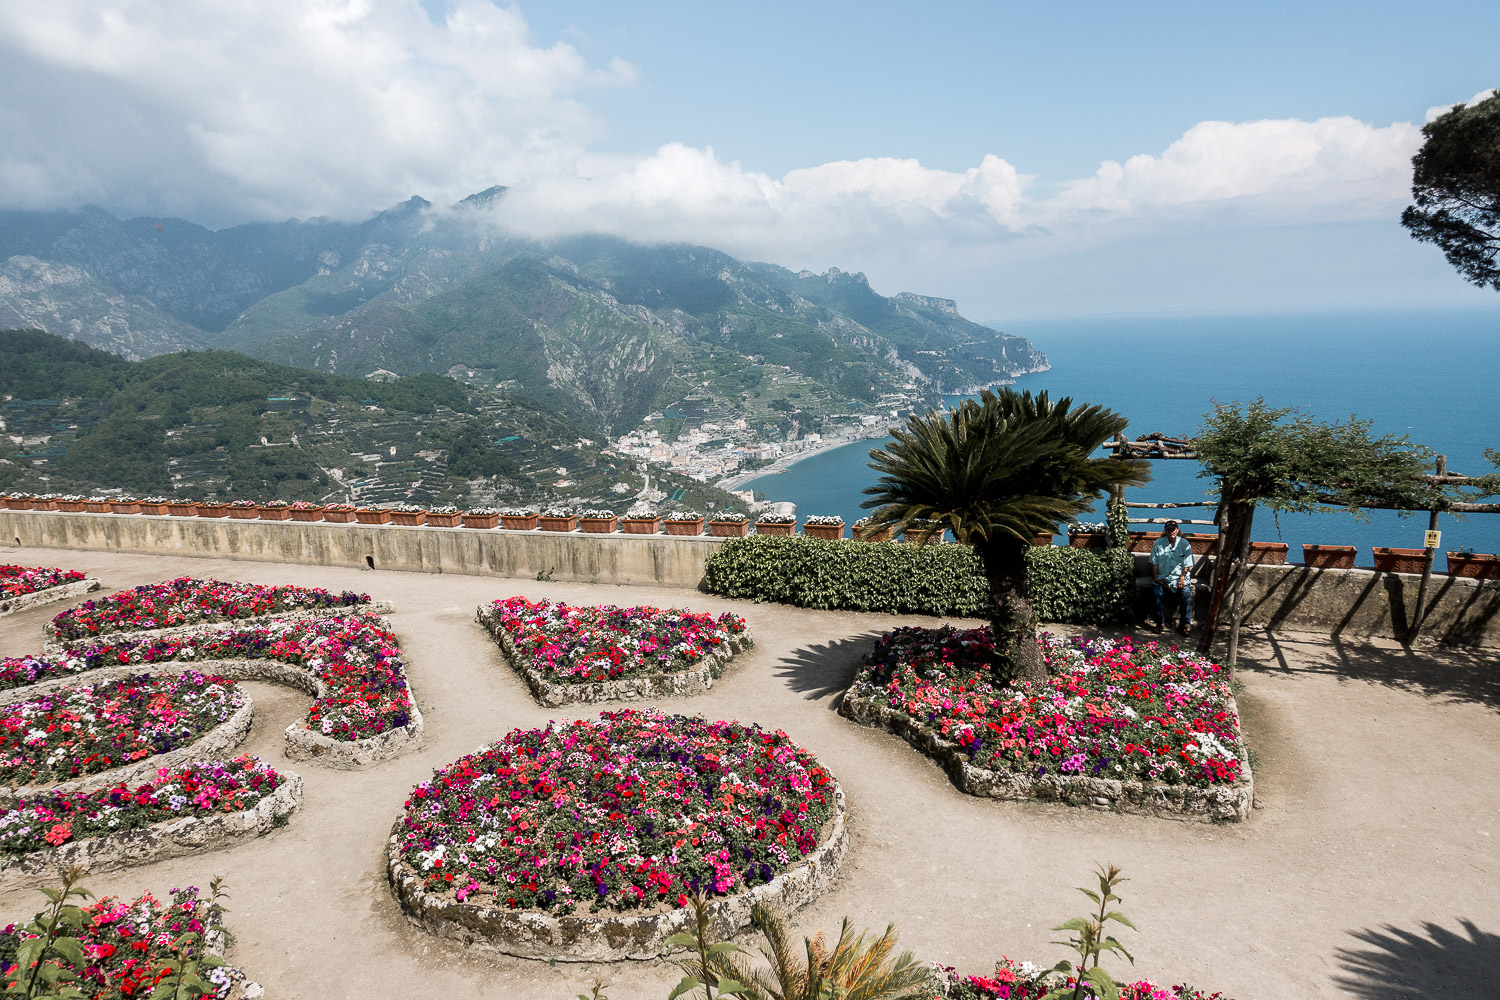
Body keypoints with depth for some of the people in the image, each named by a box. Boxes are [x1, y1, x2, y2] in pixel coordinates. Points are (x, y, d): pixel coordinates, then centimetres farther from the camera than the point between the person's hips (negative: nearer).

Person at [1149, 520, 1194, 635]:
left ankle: (1185, 625, -16)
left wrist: (1182, 578, -12)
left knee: (1187, 593, -27)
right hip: (1163, 577, 0)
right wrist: (1156, 578, -6)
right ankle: (1159, 623, -16)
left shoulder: (1184, 544, 4)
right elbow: (1154, 563, 6)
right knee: (1157, 592, -28)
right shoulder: (1158, 543, 5)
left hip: (1180, 577, 0)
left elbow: (1187, 565, 2)